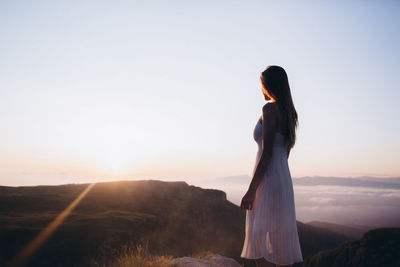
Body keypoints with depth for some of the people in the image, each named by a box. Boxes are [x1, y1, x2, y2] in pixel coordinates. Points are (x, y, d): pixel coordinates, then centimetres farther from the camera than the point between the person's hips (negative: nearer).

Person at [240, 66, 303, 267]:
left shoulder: (270, 108, -9)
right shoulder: (288, 113, 18)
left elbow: (267, 152, -17)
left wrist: (251, 189, -18)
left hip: (268, 180, -9)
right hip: (283, 179, 10)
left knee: (260, 247, -7)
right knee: (280, 245, 12)